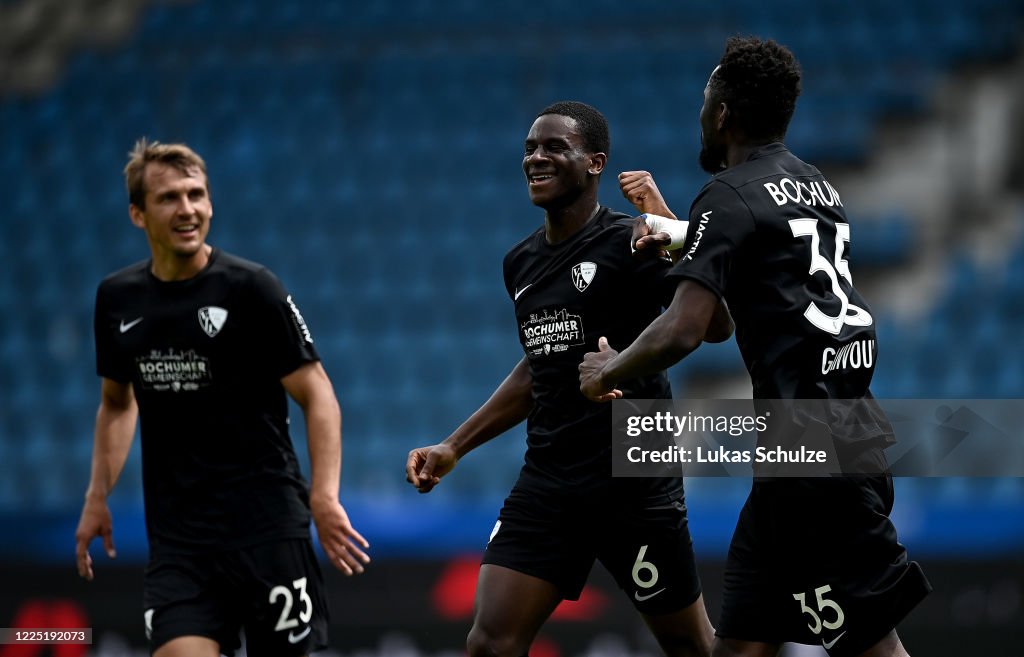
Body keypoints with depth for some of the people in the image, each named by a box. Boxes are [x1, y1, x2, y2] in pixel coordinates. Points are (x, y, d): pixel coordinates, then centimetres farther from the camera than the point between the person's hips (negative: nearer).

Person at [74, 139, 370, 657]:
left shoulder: (251, 288, -7)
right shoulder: (117, 299, 7)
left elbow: (317, 396, -7)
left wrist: (325, 496, -19)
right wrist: (98, 498, 15)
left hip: (268, 529, -3)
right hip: (177, 538, 3)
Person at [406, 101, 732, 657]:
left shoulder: (630, 243, -9)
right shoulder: (521, 264, 12)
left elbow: (715, 326, -23)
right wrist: (454, 447, 24)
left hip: (634, 481, -6)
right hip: (546, 481, 6)